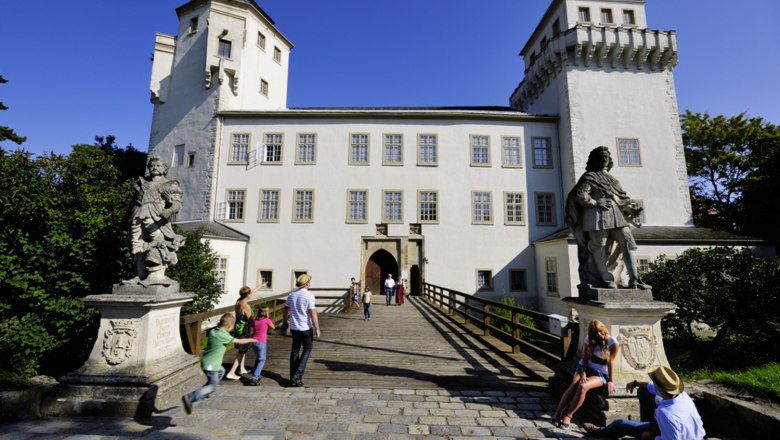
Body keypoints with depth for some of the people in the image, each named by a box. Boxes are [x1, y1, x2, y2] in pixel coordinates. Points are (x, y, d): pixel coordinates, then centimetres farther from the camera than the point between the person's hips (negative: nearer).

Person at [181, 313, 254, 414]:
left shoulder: (213, 331, -1)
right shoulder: (223, 335, -23)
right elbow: (239, 341, -14)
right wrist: (250, 340, 1)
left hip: (206, 361, 9)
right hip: (210, 365, -9)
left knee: (221, 372, 27)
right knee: (213, 386, -3)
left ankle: (204, 392, 30)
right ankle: (190, 397, -13)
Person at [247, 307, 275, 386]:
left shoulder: (255, 320, 5)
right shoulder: (267, 320, -8)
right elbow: (273, 327, 8)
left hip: (255, 341, 6)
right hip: (262, 342, -6)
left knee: (258, 358, 23)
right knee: (262, 360, 5)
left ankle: (256, 376, 24)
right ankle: (254, 378, -4)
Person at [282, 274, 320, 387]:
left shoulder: (291, 294, 3)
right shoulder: (309, 295, -16)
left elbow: (286, 309, 13)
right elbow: (313, 314, -19)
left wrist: (285, 321, 29)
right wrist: (317, 329, -13)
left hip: (294, 327, 6)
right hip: (306, 328, -6)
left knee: (295, 350, 17)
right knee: (307, 350, 10)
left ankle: (293, 377, 23)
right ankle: (297, 376, 1)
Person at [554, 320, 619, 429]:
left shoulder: (613, 343, -9)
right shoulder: (588, 339, 1)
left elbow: (610, 362, -9)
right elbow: (585, 358, -3)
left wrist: (610, 381, -8)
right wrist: (583, 374, -14)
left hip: (600, 373, -3)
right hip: (585, 368, 3)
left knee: (583, 386, -32)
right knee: (574, 385, -28)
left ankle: (568, 415, -29)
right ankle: (557, 413, -28)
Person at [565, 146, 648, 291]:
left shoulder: (612, 179, 24)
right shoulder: (590, 177, 3)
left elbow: (621, 197, 23)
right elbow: (580, 195, -9)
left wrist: (633, 207, 10)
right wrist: (596, 203, -15)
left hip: (616, 215, 7)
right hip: (598, 215, -7)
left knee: (628, 243, -3)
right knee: (599, 248, -4)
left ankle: (634, 280, -1)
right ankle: (606, 279, 4)